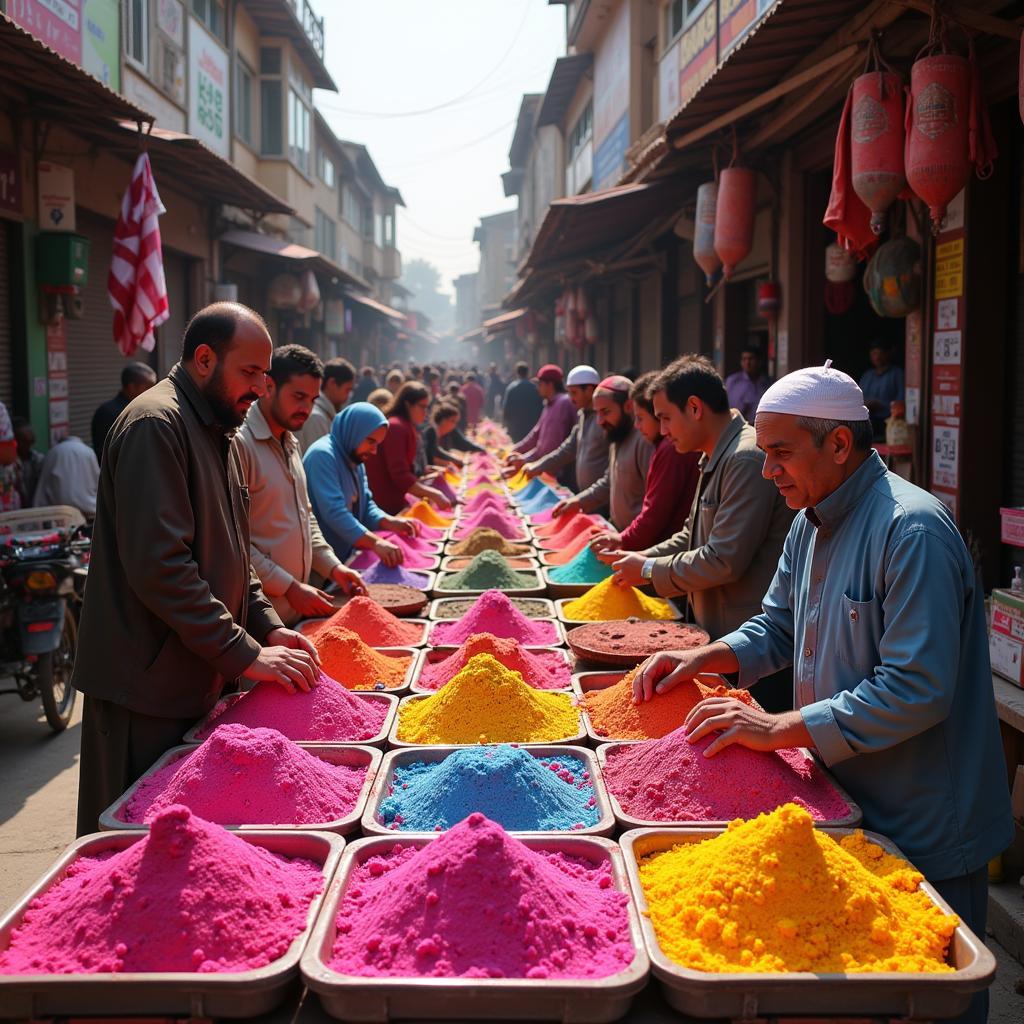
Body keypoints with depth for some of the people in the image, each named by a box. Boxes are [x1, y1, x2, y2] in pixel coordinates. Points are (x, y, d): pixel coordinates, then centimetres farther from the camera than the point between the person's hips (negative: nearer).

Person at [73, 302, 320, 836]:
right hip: (144, 688, -9)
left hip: (193, 680, 9)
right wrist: (246, 654, -21)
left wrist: (268, 627, 7)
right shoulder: (155, 425, -16)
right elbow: (159, 567, -25)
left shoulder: (217, 433, 16)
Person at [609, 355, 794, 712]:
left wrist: (650, 570, -11)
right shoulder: (715, 458, 13)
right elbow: (693, 536, 23)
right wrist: (643, 558, 8)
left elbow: (724, 560, -24)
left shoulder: (748, 459, -21)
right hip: (717, 630, 10)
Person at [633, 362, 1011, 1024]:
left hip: (923, 832, -8)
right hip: (849, 805, 9)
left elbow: (917, 690, -29)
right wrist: (701, 658, -3)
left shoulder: (912, 530, -24)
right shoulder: (814, 522, 6)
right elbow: (778, 627, 16)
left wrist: (779, 729, -28)